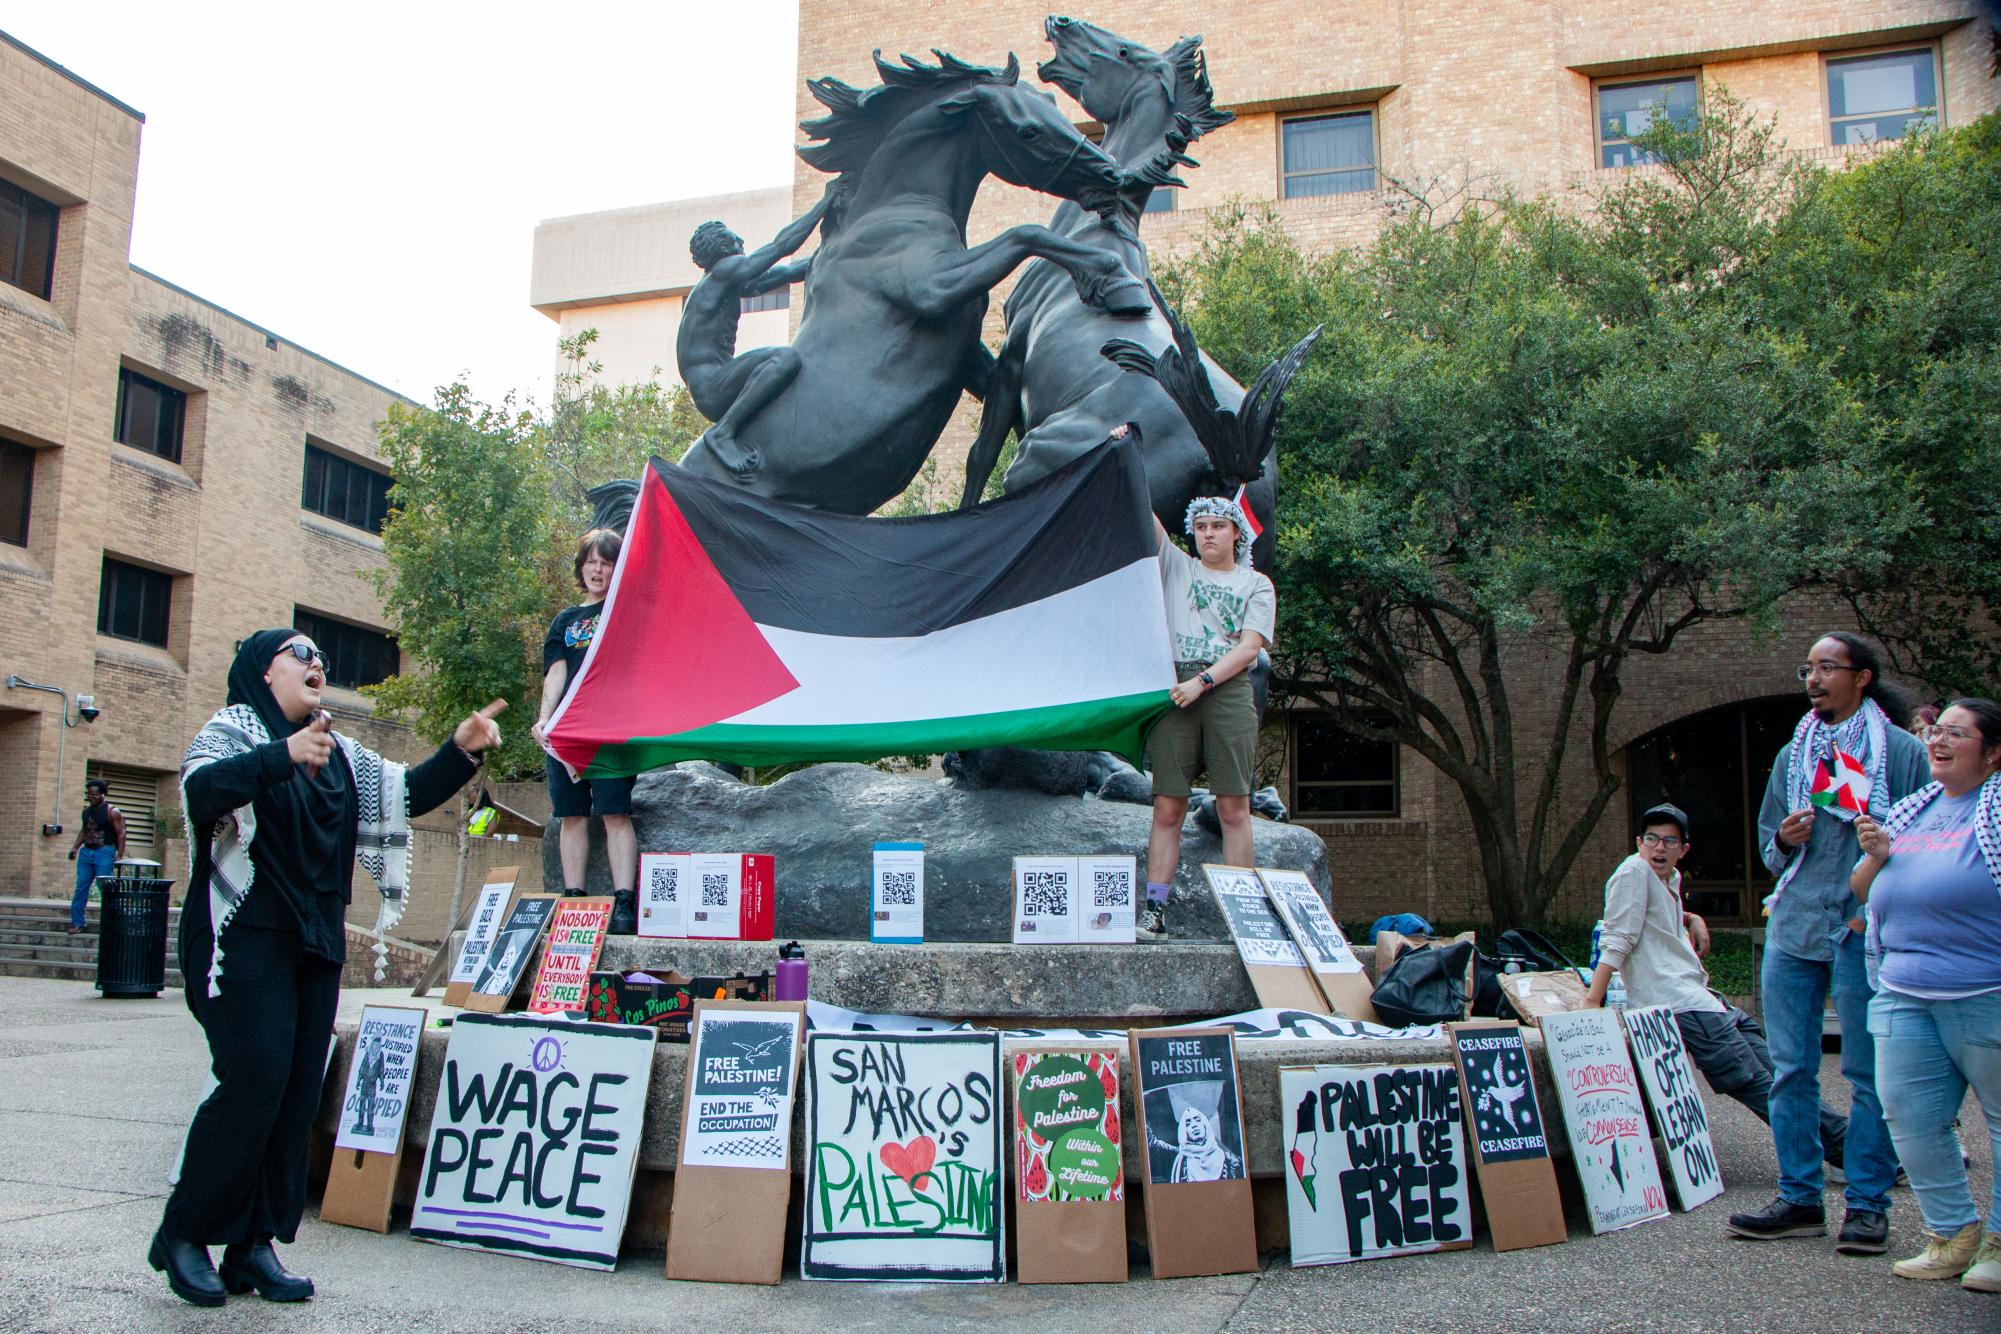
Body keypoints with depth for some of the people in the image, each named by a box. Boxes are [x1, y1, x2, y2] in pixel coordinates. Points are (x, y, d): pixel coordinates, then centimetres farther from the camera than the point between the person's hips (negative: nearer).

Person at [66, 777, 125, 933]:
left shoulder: (112, 812, -8)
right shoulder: (86, 811, 12)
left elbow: (121, 834, -10)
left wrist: (119, 856, -15)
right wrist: (75, 847, 12)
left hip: (104, 853, -6)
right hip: (86, 851, 6)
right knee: (81, 887, 4)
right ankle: (77, 922, 8)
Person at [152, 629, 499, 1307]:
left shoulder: (341, 753, 18)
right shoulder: (233, 730, -3)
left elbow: (405, 793, 18)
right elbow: (201, 791, -23)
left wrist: (459, 753, 1)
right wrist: (282, 756, -38)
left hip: (316, 944, 7)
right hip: (245, 939, -7)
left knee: (299, 1092, 3)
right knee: (255, 1081, -14)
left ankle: (253, 1246, 11)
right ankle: (183, 1234, 3)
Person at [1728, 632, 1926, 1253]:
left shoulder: (1903, 752, 0)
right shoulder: (1793, 754, 15)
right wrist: (1783, 841, -2)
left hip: (1865, 931, -5)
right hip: (1793, 924, 5)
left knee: (1870, 1073, 2)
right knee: (1790, 1070, 6)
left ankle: (1867, 1204, 13)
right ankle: (1800, 1198, 15)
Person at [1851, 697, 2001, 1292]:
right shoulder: (1913, 810, 15)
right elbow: (1861, 891, 19)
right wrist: (1875, 856, 1)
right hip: (1904, 994, 6)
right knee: (1908, 1113, 2)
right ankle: (1953, 1233, 15)